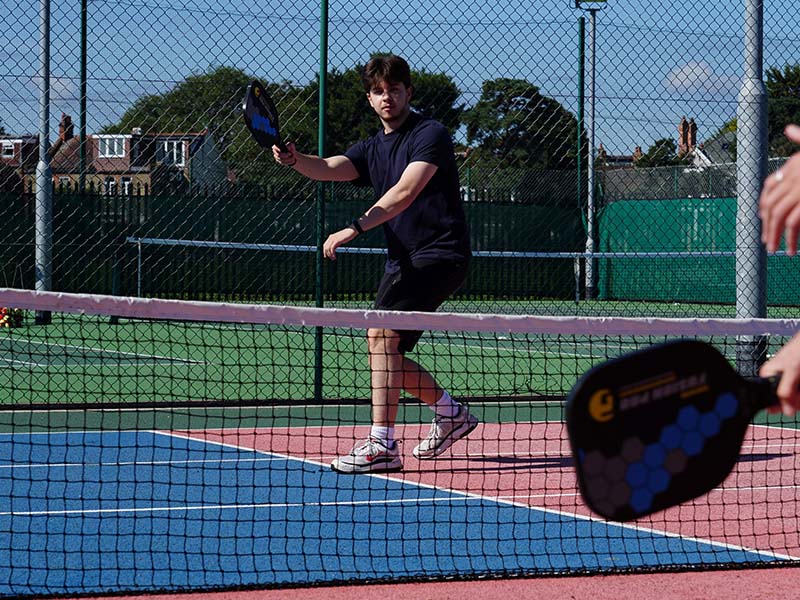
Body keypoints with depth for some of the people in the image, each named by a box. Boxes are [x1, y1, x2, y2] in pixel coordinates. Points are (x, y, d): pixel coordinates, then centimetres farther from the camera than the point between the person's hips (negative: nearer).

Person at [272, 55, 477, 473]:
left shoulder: (430, 135, -7)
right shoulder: (372, 149, 14)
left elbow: (405, 192, -22)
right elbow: (330, 168, -5)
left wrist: (356, 228, -32)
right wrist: (295, 160, -28)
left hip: (439, 254, -9)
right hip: (403, 262, 9)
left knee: (381, 333, -23)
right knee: (386, 353, 9)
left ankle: (382, 445, -26)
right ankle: (450, 413, 32)